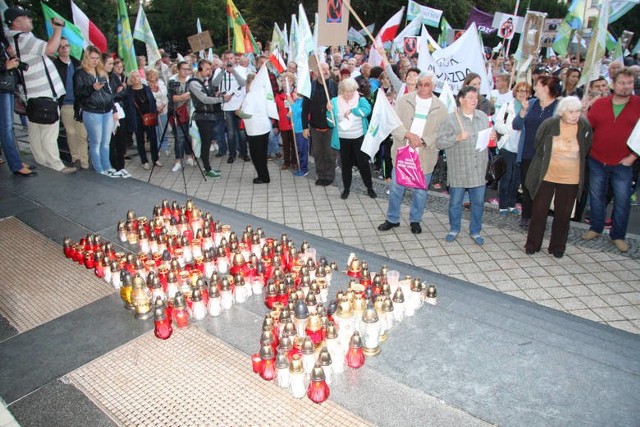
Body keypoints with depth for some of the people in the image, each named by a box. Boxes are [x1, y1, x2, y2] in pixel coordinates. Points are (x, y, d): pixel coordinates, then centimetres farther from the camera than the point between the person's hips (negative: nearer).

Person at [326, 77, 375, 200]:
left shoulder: (361, 100, -4)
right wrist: (330, 111, -19)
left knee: (363, 163, 6)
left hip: (359, 138, -1)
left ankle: (370, 188, 21)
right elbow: (331, 123, -4)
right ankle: (346, 188, 26)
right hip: (343, 139, 1)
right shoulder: (335, 101, -3)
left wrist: (351, 110, -25)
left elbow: (367, 110, -27)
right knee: (346, 164, 11)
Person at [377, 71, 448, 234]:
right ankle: (392, 219, 26)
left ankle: (415, 220, 31)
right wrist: (409, 135, -21)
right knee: (396, 188, 9)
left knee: (421, 191, 11)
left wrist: (423, 141, -20)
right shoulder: (404, 101, 0)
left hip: (425, 157, 0)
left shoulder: (440, 107, 0)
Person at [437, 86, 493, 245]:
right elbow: (440, 142, -12)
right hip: (458, 171, -4)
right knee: (455, 202, 8)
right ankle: (454, 229, 29)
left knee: (478, 202, 10)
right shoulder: (451, 119, -7)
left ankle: (475, 231, 27)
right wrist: (457, 138, -22)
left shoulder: (483, 117, 9)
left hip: (479, 170, 4)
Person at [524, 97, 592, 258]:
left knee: (563, 214, 10)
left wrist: (575, 165, 12)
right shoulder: (549, 124, -13)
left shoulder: (585, 127, -8)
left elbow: (586, 149, 9)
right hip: (547, 176, -1)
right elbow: (538, 146, 3)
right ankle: (532, 245, 20)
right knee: (539, 211, 5)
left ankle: (558, 247, 25)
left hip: (571, 179, 1)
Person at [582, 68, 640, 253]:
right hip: (597, 161, 2)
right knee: (596, 196, 13)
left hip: (623, 164, -1)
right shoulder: (599, 104, 1)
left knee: (622, 201, 5)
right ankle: (596, 228, 30)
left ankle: (618, 235, 20)